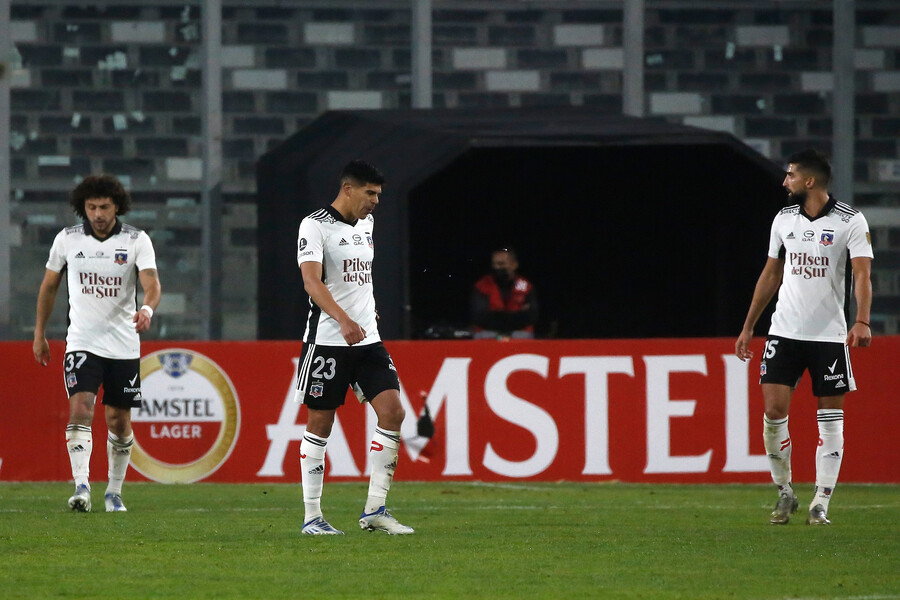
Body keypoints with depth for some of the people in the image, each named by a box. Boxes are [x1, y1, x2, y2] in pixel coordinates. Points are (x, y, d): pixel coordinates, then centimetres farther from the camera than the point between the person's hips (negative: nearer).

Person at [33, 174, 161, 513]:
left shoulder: (137, 241, -4)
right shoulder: (67, 240, 0)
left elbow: (152, 284, -15)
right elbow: (49, 285, 13)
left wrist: (148, 309, -37)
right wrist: (39, 333, 14)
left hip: (123, 345, 0)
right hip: (82, 342, 0)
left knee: (119, 421, 6)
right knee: (80, 408, -19)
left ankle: (114, 492, 23)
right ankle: (81, 487, -28)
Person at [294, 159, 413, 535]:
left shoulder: (365, 224, 14)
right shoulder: (315, 226, -10)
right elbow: (312, 282, -23)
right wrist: (344, 320, -36)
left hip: (367, 337, 7)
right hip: (327, 339, -7)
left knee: (393, 411, -6)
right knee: (320, 424, 0)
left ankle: (374, 510, -1)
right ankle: (312, 516, 7)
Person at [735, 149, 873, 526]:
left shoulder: (850, 222, -6)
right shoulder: (784, 220, 9)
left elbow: (862, 273, -15)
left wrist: (861, 321, -31)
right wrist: (748, 328, 18)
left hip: (830, 335, -3)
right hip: (784, 331, 3)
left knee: (831, 419, -1)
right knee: (773, 410, -7)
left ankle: (820, 505, 4)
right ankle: (784, 492, 9)